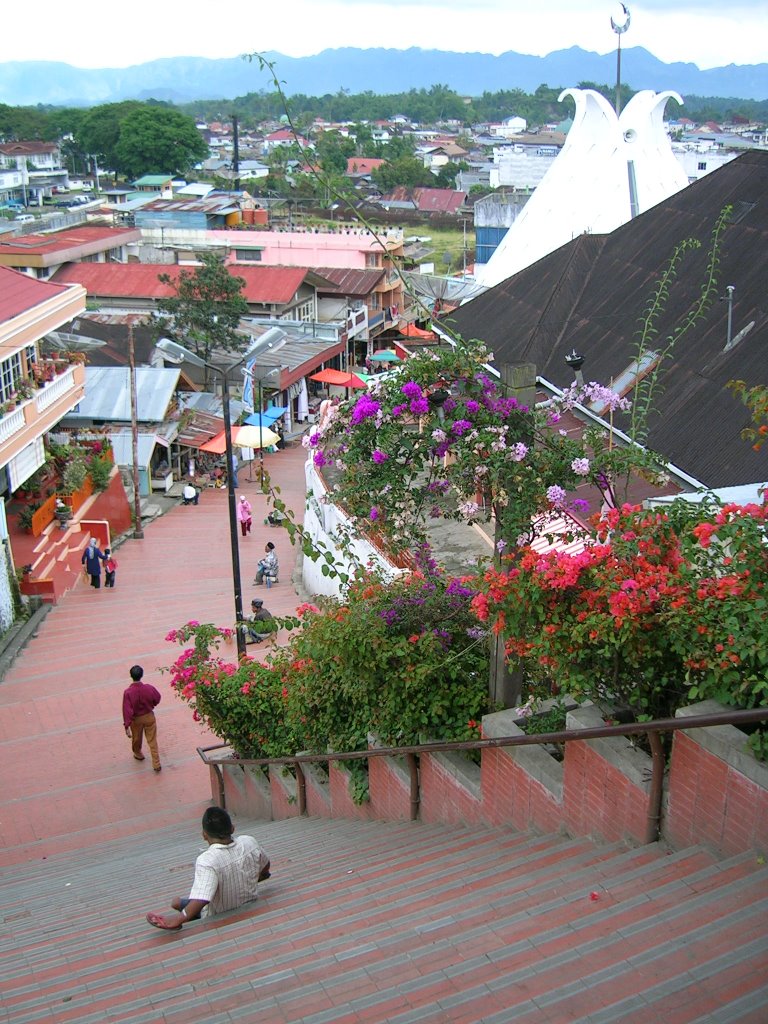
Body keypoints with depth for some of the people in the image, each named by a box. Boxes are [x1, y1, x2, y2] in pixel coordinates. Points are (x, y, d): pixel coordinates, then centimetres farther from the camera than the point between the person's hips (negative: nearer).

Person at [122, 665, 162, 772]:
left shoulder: (128, 692, -29)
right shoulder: (149, 688, -22)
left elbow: (127, 710, -26)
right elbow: (157, 699, -2)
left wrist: (127, 726, -19)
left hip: (136, 719, -1)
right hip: (149, 717, 1)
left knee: (136, 738, 27)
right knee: (152, 740, 13)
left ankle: (138, 754, 53)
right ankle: (156, 764, 15)